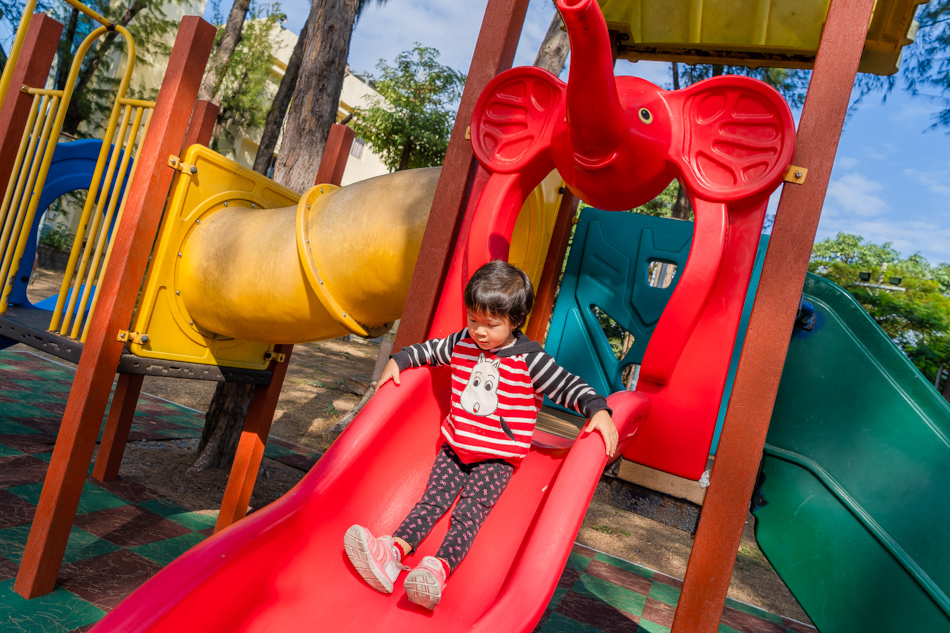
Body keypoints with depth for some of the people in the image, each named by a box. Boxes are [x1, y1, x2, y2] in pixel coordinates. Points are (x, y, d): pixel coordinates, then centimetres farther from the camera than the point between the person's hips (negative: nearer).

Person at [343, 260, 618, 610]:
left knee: (469, 512, -18)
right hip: (456, 446, 5)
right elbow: (429, 349, 23)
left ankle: (439, 567, -33)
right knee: (432, 499, -11)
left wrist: (598, 410, -27)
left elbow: (568, 385, -13)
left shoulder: (529, 360, -11)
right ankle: (393, 551, -26)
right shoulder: (462, 344, 4)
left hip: (497, 458, -4)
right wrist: (398, 360, 17)